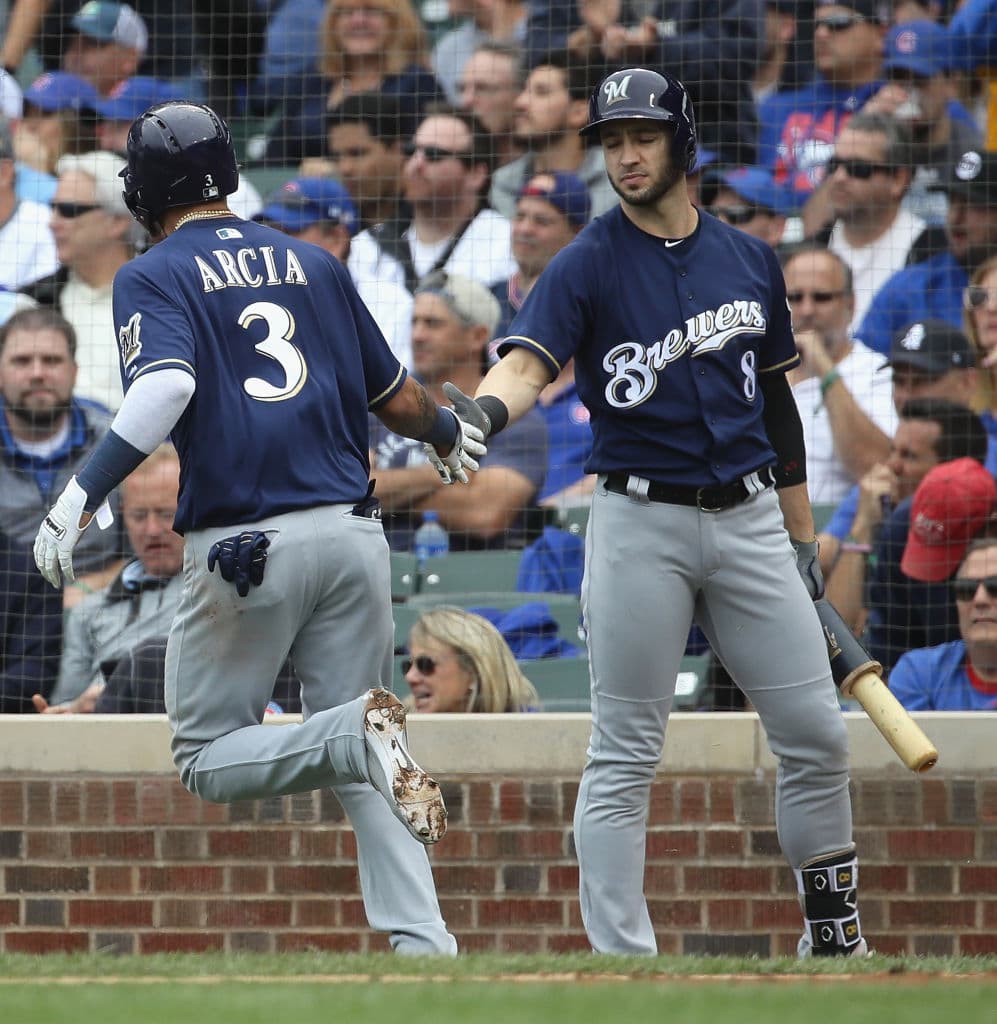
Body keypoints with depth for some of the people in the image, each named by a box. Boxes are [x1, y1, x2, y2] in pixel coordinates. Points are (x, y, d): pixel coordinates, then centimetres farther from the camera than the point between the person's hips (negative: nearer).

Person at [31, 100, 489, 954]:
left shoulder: (152, 278, 0)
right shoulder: (315, 266, 14)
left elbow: (167, 384, -20)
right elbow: (398, 398, 19)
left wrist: (82, 496, -26)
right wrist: (452, 437, 41)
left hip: (244, 547, -4)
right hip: (352, 533, 4)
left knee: (208, 759, 7)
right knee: (363, 769, 11)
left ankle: (358, 738, -22)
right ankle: (420, 940, -8)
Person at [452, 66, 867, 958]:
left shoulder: (749, 260, 9)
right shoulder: (588, 265, -4)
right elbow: (529, 360, -20)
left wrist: (800, 539, 16)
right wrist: (484, 410, -44)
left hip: (749, 518, 4)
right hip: (641, 524, -4)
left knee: (815, 733, 4)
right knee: (625, 757, -3)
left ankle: (833, 926, 21)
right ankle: (620, 958, 1)